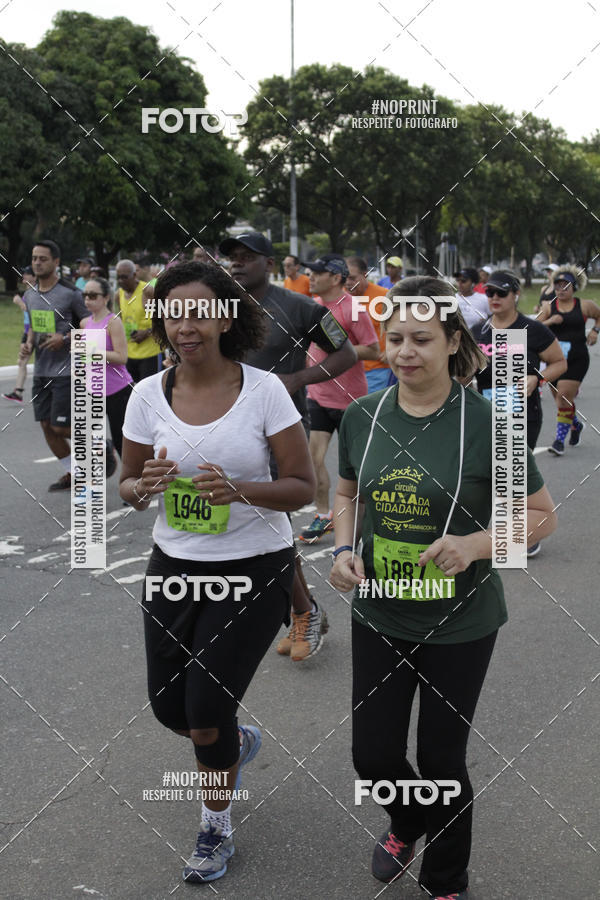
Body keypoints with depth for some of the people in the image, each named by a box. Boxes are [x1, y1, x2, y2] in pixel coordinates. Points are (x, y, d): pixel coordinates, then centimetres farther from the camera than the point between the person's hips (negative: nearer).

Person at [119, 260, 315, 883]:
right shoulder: (149, 394, -4)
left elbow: (302, 486, -9)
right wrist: (144, 484, -19)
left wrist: (240, 490, -27)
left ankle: (216, 828, 27)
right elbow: (128, 488, 5)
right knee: (169, 708, 11)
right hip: (175, 566, 4)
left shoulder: (263, 389, -12)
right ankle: (237, 743, 48)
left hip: (254, 569, -4)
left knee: (206, 708, -3)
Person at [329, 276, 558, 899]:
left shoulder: (485, 422, -16)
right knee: (373, 754, 11)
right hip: (378, 617, 4)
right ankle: (407, 824, 48)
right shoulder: (362, 416, -4)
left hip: (459, 624, -3)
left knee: (441, 761, 9)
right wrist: (344, 550, -6)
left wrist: (474, 545, -24)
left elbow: (541, 515, -8)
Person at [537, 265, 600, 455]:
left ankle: (560, 439, -7)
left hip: (577, 360, -3)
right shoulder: (548, 306, 4)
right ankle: (576, 425, 40)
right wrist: (549, 321, -18)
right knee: (560, 399, 11)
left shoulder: (584, 305, 3)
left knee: (564, 397, -14)